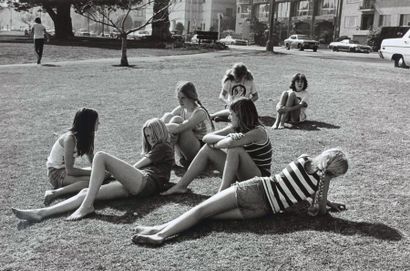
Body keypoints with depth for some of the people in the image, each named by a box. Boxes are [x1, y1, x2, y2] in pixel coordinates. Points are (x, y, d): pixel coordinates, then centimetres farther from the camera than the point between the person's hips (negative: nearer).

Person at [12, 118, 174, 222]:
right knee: (86, 191, -8)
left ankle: (87, 205, -27)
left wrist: (117, 170, 20)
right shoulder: (155, 150, 38)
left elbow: (135, 166, 8)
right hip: (136, 187, 8)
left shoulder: (163, 147, 11)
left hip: (146, 182, -8)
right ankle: (41, 213, -19)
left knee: (101, 157, -20)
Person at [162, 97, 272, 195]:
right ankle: (181, 186, -1)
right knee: (208, 149, -2)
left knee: (235, 149, -33)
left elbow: (231, 143, -37)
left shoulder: (258, 131, -20)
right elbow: (206, 137, -5)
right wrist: (225, 138, -24)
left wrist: (215, 144, -16)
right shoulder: (235, 128, 3)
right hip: (241, 174, 7)